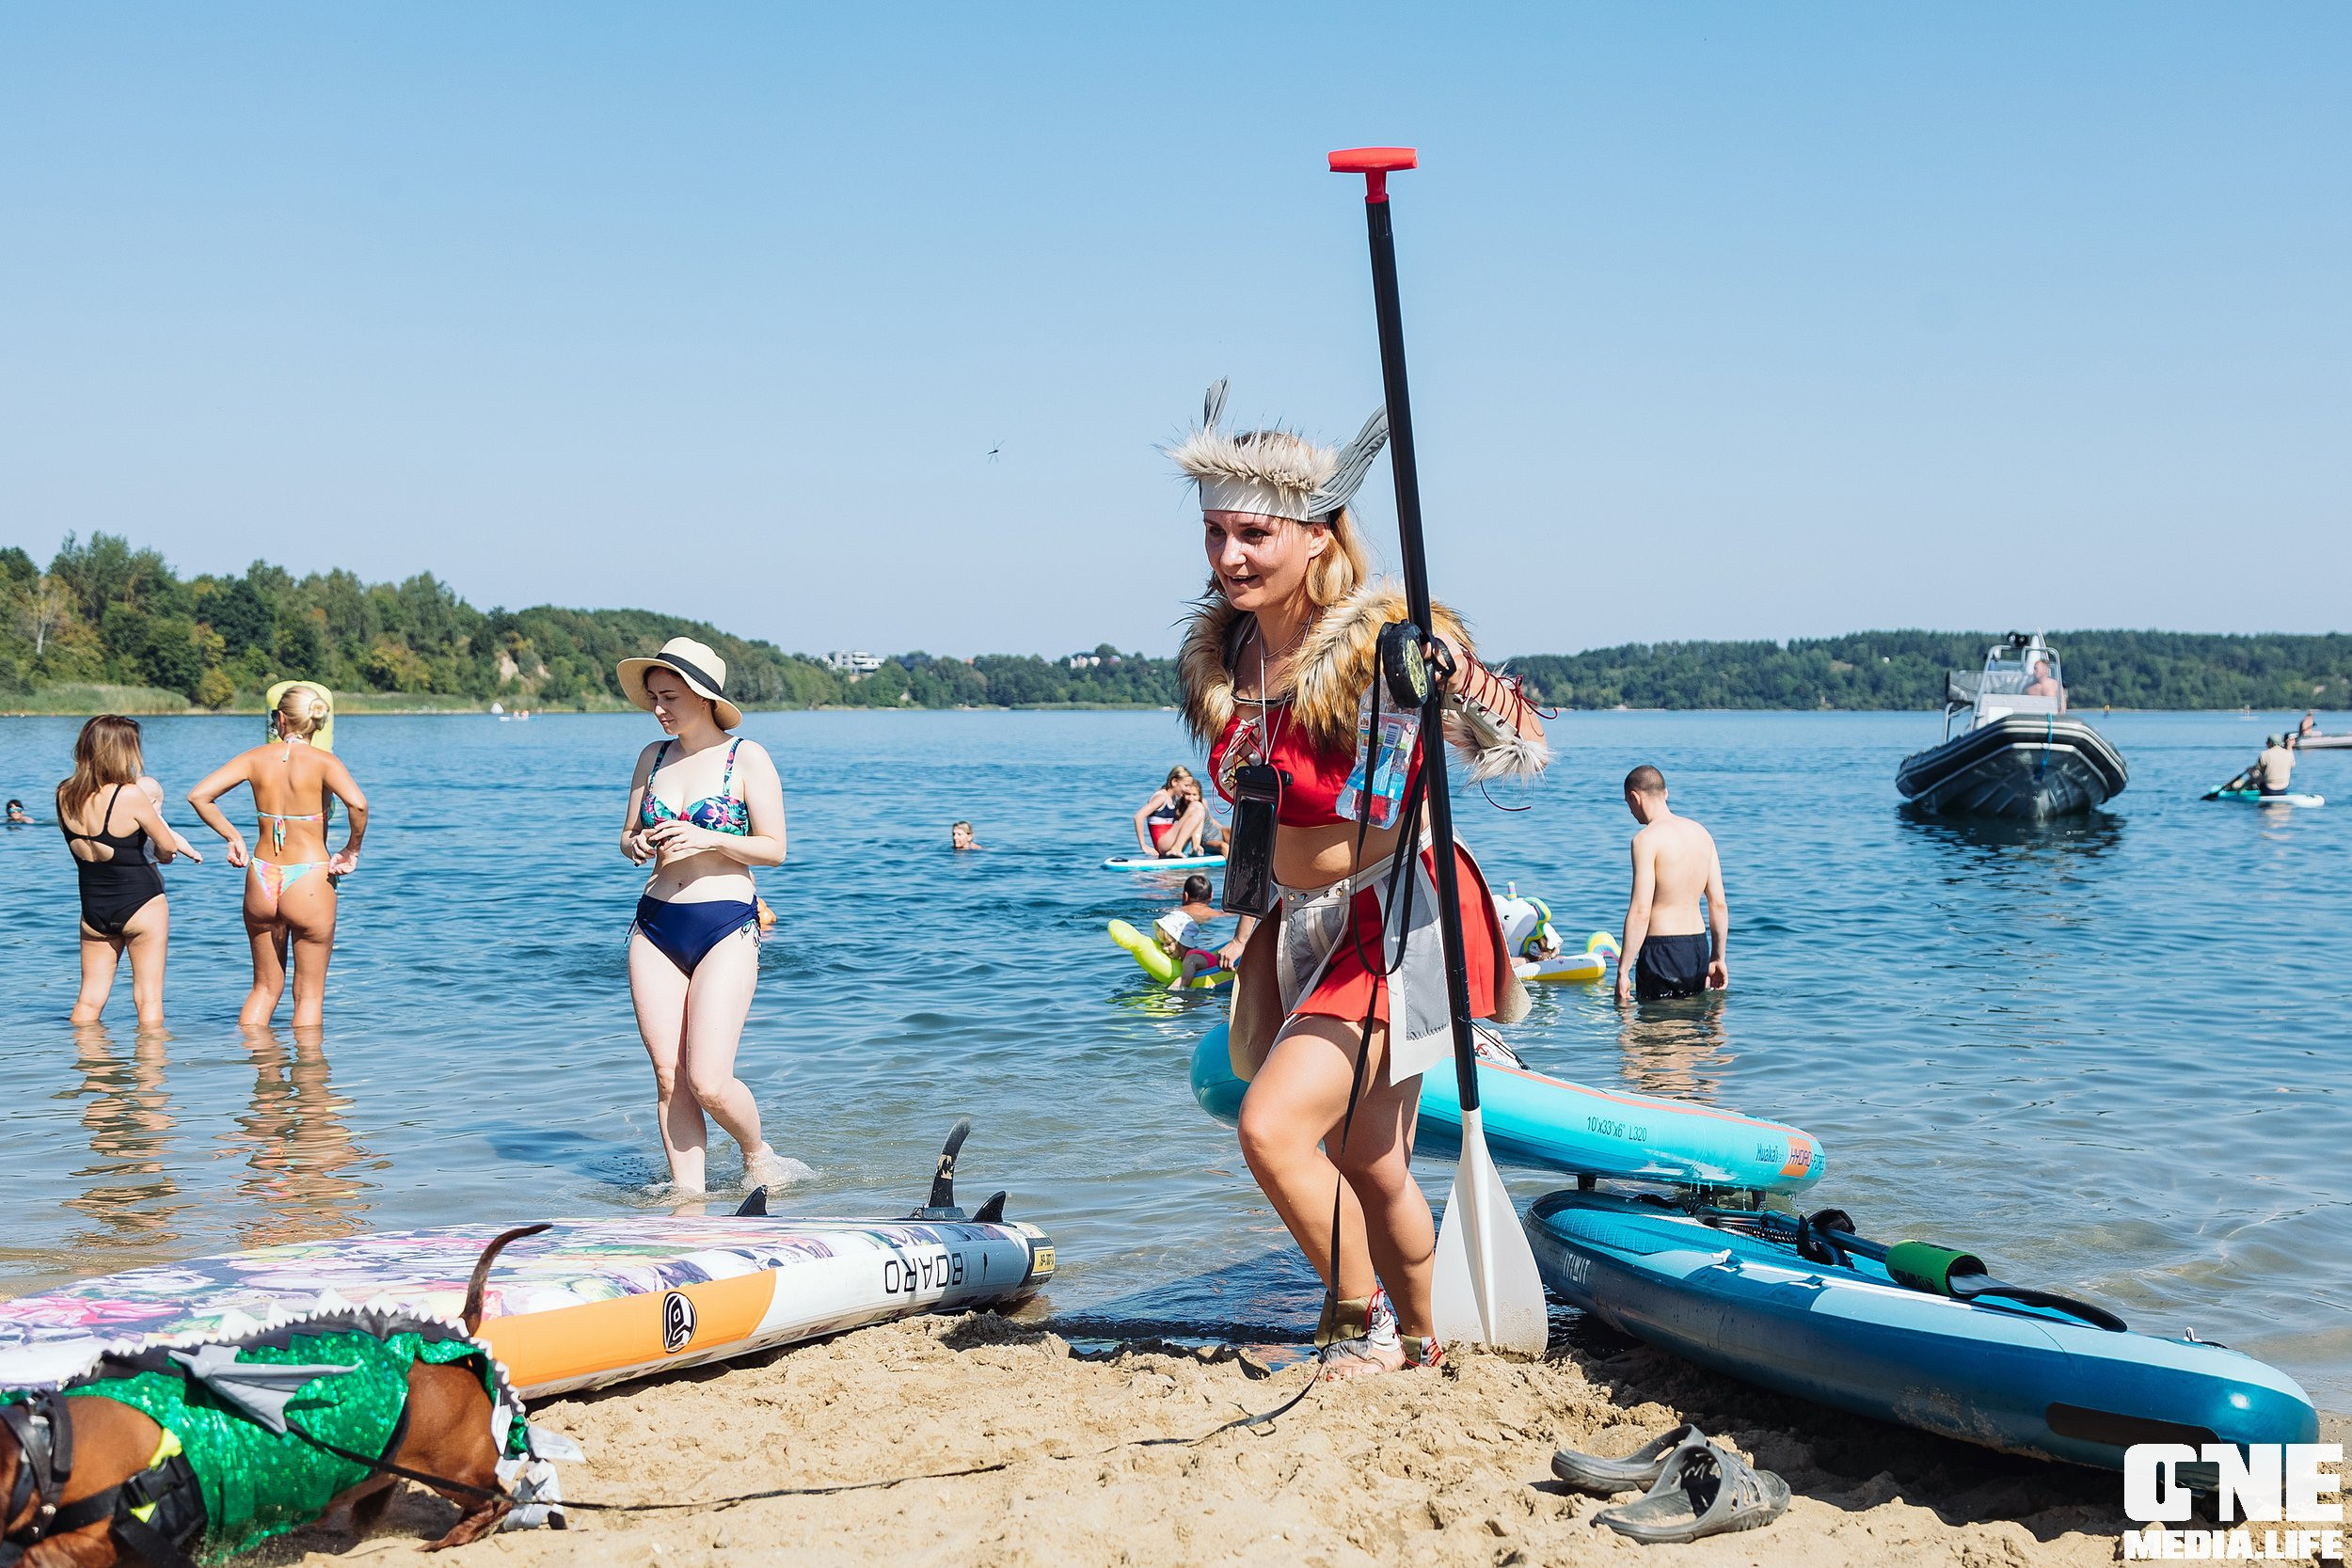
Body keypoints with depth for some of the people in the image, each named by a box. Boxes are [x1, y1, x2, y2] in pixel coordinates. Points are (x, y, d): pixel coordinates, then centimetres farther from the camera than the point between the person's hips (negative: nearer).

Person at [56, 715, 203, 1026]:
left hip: (92, 907, 5)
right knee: (148, 999, 4)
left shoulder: (65, 796, -3)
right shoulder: (131, 794, -18)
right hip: (140, 902, -5)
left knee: (89, 1000, 12)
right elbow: (167, 847, -10)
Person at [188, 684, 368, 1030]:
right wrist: (352, 850, -11)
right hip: (309, 881, -4)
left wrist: (232, 837, 7)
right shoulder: (322, 761, -9)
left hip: (261, 880, 4)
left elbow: (199, 795, -3)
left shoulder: (256, 758, 1)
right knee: (309, 994, 8)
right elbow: (357, 803, -26)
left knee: (264, 987, 20)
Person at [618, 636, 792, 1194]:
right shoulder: (654, 756, 12)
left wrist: (709, 839, -19)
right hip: (656, 926, 5)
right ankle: (688, 1195, 10)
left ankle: (759, 1158, 16)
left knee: (708, 1082, -11)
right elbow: (629, 835, 18)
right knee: (668, 1079, 1)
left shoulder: (746, 757, -2)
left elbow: (774, 849, -4)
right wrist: (638, 844, -6)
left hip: (726, 926, -5)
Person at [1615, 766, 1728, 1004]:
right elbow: (1719, 904, 10)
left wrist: (1623, 971, -15)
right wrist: (1717, 958, 18)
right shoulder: (1701, 833, 9)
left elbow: (1640, 912, -18)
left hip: (1662, 950, -7)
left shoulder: (1647, 839, -13)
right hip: (1698, 947, 7)